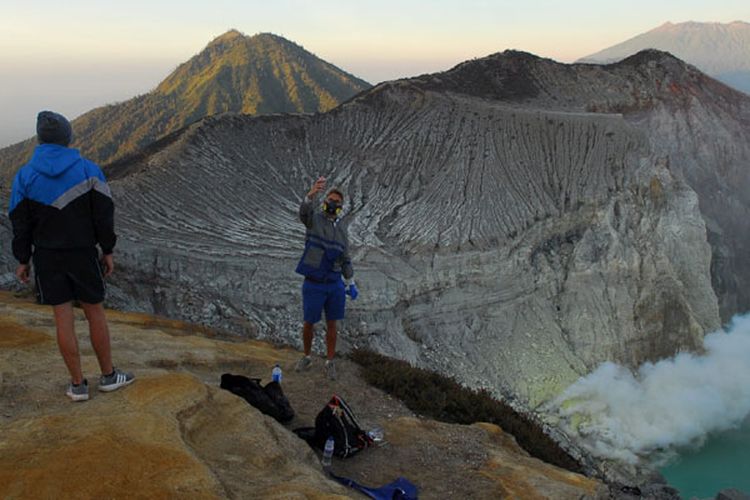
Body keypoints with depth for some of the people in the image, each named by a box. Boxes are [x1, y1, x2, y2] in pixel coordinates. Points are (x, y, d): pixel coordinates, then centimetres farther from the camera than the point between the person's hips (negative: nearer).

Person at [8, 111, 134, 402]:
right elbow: (103, 214, -6)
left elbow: (21, 223, -3)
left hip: (47, 257, 1)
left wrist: (22, 261, 7)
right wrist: (108, 251, 3)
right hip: (83, 254, -1)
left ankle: (78, 385, 13)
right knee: (95, 313, 12)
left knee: (64, 319, 6)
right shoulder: (88, 170, -8)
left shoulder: (24, 176, -7)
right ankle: (108, 376, 21)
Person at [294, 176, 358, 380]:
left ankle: (330, 363, 23)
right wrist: (313, 192, -51)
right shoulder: (314, 219, -5)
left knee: (331, 324, 10)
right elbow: (304, 210, -32)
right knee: (309, 323, 10)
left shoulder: (342, 229, 9)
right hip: (313, 285, -3)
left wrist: (351, 284, 7)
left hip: (335, 285, 3)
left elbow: (345, 259, 13)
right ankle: (307, 357, 32)